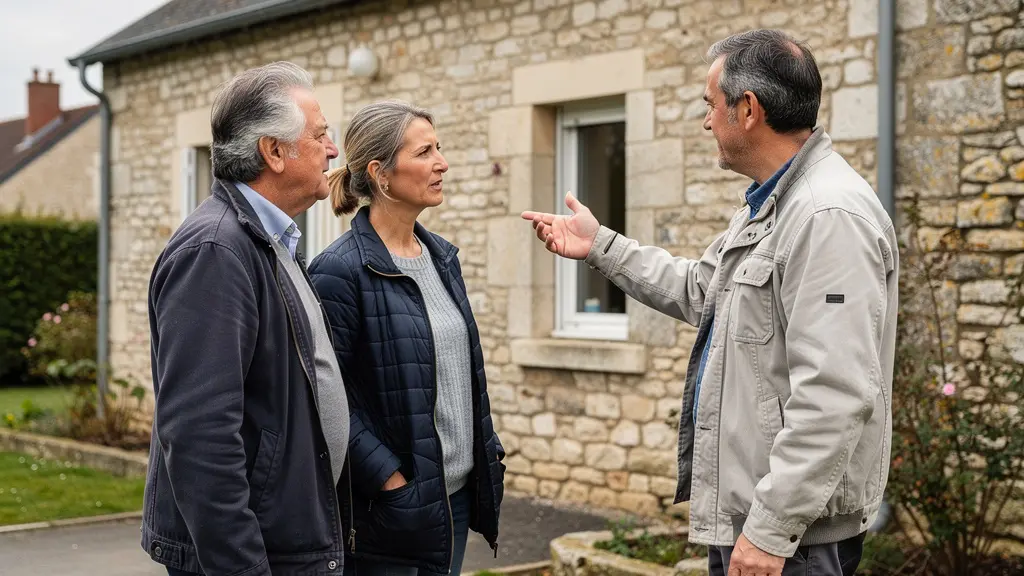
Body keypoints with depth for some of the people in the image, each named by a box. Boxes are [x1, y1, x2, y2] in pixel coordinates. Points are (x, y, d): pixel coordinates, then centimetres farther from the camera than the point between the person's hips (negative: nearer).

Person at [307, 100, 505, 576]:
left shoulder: (441, 257, 10)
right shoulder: (341, 271, -14)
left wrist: (488, 453, 12)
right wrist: (391, 479, -18)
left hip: (457, 496, 7)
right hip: (393, 506, -7)